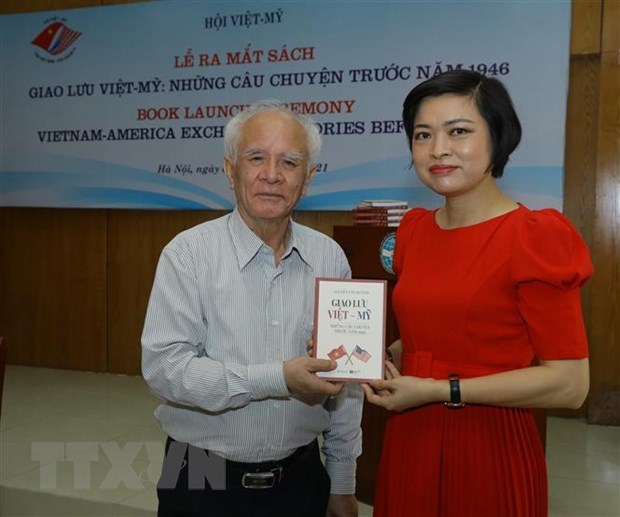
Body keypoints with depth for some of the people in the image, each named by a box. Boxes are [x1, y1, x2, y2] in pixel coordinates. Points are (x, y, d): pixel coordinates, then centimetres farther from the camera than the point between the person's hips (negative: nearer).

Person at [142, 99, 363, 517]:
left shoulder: (330, 258, -1)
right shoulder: (188, 254, -11)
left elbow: (345, 382, 3)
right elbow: (164, 366, -18)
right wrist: (277, 379, -24)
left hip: (301, 478, 3)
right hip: (204, 483, -2)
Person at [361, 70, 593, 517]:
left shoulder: (534, 236, -14)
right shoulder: (414, 230, 5)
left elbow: (569, 384, -17)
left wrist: (440, 390, -18)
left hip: (490, 450, -6)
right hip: (409, 443, 6)